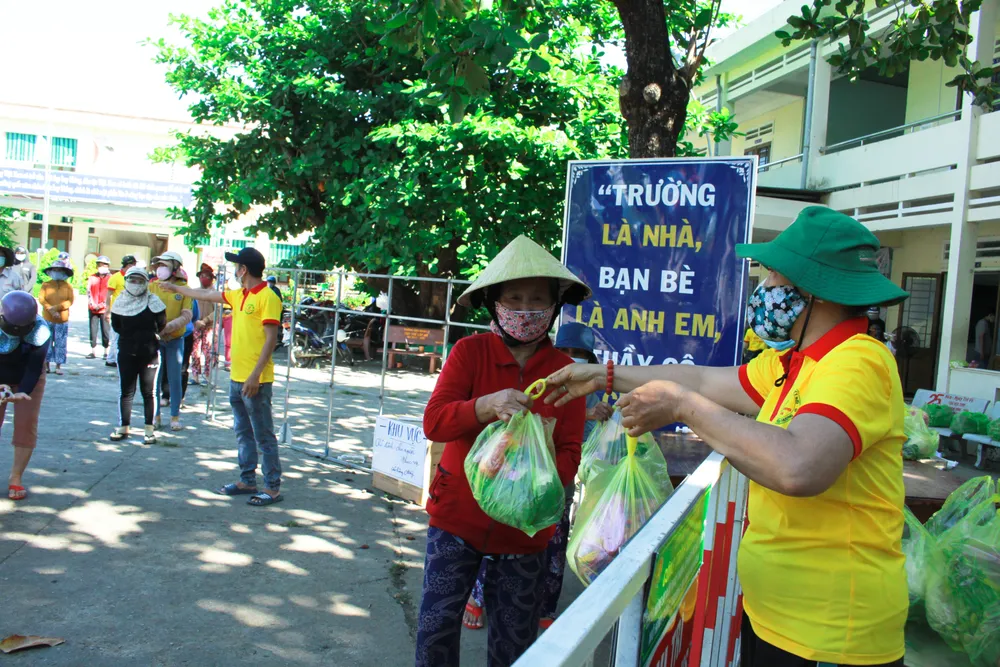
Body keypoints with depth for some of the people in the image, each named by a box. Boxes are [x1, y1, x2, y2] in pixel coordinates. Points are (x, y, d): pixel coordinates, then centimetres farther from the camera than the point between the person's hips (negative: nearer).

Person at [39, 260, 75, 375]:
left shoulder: (68, 286, 4)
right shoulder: (45, 285, 5)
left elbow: (71, 301, -7)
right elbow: (41, 299, -5)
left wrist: (56, 307, -17)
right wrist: (50, 309, -19)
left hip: (63, 319, 0)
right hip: (47, 318, 0)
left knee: (60, 343, 1)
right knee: (47, 342, 3)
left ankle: (58, 366, 5)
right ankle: (47, 364, 11)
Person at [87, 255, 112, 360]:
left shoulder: (111, 278, 3)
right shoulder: (92, 278, 14)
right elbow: (88, 291, 8)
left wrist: (103, 304, -13)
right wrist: (92, 304, -6)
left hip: (105, 309, -4)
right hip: (93, 308, 4)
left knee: (106, 330, -3)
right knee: (93, 330, 4)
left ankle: (106, 352, 2)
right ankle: (93, 351, 10)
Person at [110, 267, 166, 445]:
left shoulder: (153, 301, -7)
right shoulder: (120, 301, 3)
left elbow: (161, 326, -3)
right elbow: (116, 326, 10)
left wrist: (147, 336, 6)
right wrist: (136, 335, 6)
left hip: (150, 353, -3)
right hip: (126, 352, 3)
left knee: (149, 391, 3)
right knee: (125, 390, 7)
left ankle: (149, 429, 9)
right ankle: (124, 427, 18)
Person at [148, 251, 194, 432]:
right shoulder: (152, 286, 3)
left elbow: (187, 315, -10)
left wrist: (169, 326, -23)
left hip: (175, 339, -2)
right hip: (154, 339, 2)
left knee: (175, 379, 3)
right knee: (155, 378, 6)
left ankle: (175, 417, 13)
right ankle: (156, 415, 17)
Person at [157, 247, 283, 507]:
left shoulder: (267, 297, -14)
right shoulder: (237, 296, 13)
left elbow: (271, 338, -19)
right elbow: (205, 295, 31)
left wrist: (255, 375, -23)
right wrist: (176, 288, 42)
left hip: (256, 381, -9)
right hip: (236, 378, 9)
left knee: (264, 436, -4)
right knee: (243, 433, 15)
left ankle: (273, 488, 3)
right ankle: (247, 481, 25)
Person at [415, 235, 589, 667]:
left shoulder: (565, 372, -4)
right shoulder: (470, 352, -7)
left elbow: (570, 451, -4)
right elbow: (433, 421, -15)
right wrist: (487, 406, -32)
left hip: (524, 528, 1)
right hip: (458, 514, -1)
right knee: (436, 624, 6)